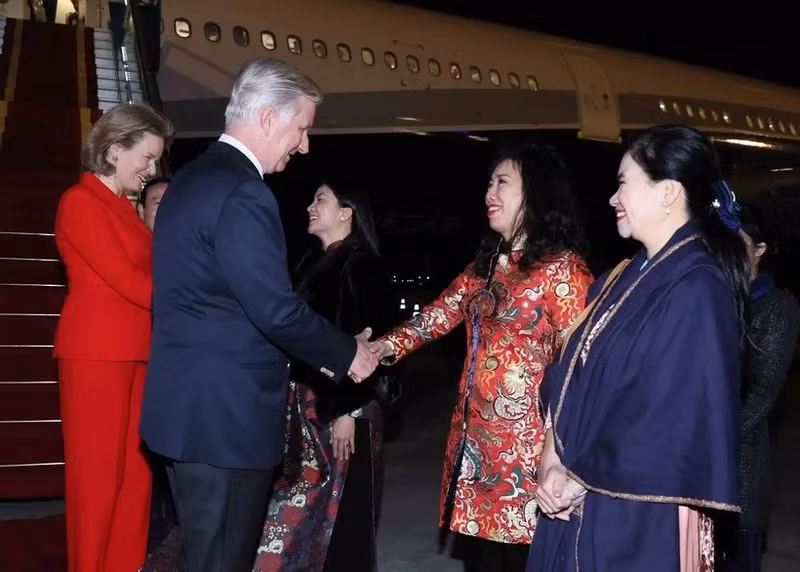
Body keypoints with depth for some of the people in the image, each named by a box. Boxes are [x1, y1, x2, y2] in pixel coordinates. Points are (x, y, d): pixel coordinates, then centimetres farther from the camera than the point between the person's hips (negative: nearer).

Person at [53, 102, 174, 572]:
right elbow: (125, 281, -15)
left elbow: (140, 277, 11)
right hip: (98, 353, -8)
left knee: (135, 471, 9)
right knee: (98, 475, 0)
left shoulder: (123, 207, 16)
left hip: (136, 352, 8)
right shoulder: (81, 202, -9)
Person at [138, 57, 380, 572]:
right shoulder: (242, 192, -19)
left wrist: (318, 352, 16)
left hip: (190, 405, 10)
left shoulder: (191, 179, 13)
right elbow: (275, 309, -23)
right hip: (226, 412, -10)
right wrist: (346, 353, -6)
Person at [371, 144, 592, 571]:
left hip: (525, 445, -7)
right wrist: (385, 348, -5)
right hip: (474, 439, 7)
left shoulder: (563, 269, -6)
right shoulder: (486, 265, 17)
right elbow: (440, 314, 12)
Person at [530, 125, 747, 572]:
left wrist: (581, 477, -13)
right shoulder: (625, 278, 9)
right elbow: (571, 376, 9)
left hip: (638, 517, -7)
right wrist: (554, 460, -5)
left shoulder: (696, 290, -17)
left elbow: (678, 417, -22)